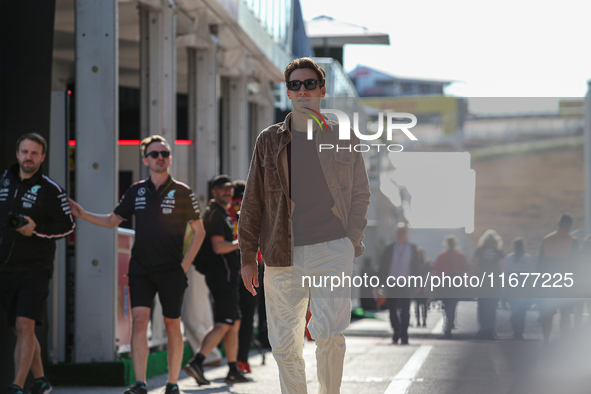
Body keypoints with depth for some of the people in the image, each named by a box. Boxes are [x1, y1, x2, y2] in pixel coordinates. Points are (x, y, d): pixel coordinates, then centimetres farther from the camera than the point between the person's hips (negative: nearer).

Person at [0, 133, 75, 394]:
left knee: (25, 325, -17)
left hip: (34, 268, -5)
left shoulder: (51, 190, -4)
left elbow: (68, 226, -3)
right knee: (21, 330, 10)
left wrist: (36, 230, -15)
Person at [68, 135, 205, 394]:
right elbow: (112, 221, 17)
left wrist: (185, 264, -4)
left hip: (171, 270, -2)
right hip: (140, 270, 2)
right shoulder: (136, 191, 8)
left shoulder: (182, 192, 0)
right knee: (139, 321, -11)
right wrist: (82, 215, 3)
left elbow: (199, 231, 4)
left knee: (172, 326, 5)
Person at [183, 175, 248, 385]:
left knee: (234, 323, 14)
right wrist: (241, 243, -12)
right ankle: (196, 363, -21)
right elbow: (219, 247, -22)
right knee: (223, 325, -13)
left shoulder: (221, 213, 20)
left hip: (226, 276, 11)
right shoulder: (215, 214, -13)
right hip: (222, 275, -11)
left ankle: (233, 371, 19)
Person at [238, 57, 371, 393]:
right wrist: (248, 257, 9)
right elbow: (253, 202, 12)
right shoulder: (269, 141, 10)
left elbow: (361, 195, 14)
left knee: (330, 334, -14)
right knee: (285, 344, 1)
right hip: (282, 255, 2)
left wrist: (352, 243, 3)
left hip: (332, 251, -2)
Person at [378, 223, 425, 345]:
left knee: (405, 311, -5)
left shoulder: (413, 249, 6)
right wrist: (380, 283, 0)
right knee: (392, 310, 0)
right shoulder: (390, 249, 6)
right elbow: (382, 266, 7)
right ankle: (397, 331, 21)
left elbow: (419, 266, 8)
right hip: (392, 284, 1)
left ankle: (403, 337, -1)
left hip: (406, 285, -1)